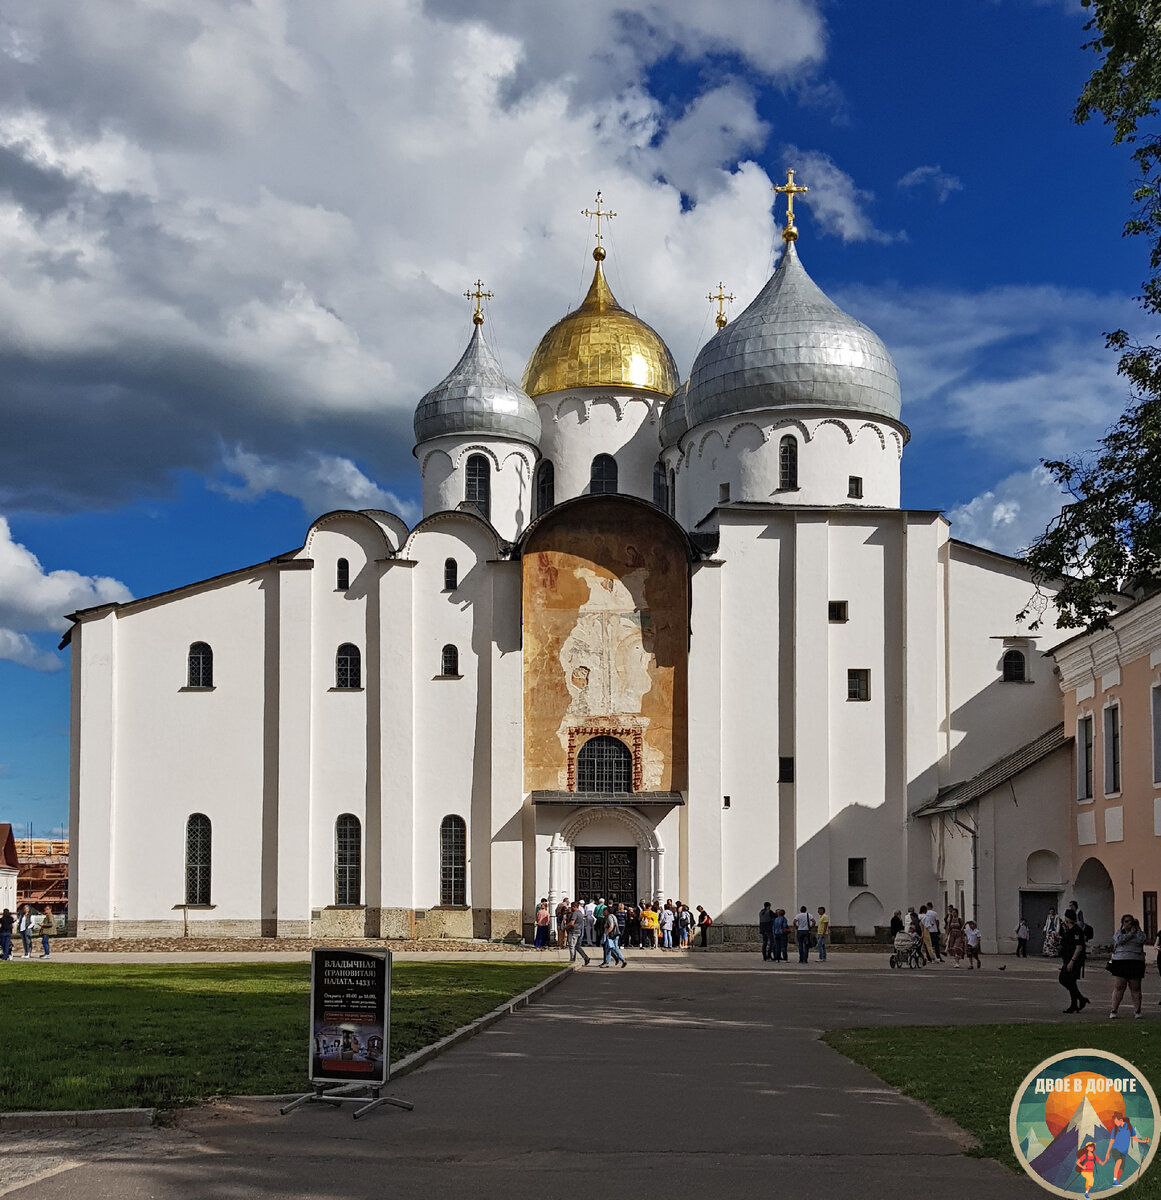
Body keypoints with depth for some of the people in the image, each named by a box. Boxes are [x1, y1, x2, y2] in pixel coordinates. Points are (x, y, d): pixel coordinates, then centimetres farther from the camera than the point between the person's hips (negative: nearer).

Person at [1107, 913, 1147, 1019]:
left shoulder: (1139, 932, 14)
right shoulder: (1118, 933, 14)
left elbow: (1141, 940, -8)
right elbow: (1120, 940, -8)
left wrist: (1137, 929, 0)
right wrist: (1131, 933, -3)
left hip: (1136, 962, 0)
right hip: (1120, 962, 0)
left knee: (1135, 988, 0)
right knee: (1118, 987, -4)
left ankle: (1137, 1011, 6)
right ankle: (1113, 1011, -3)